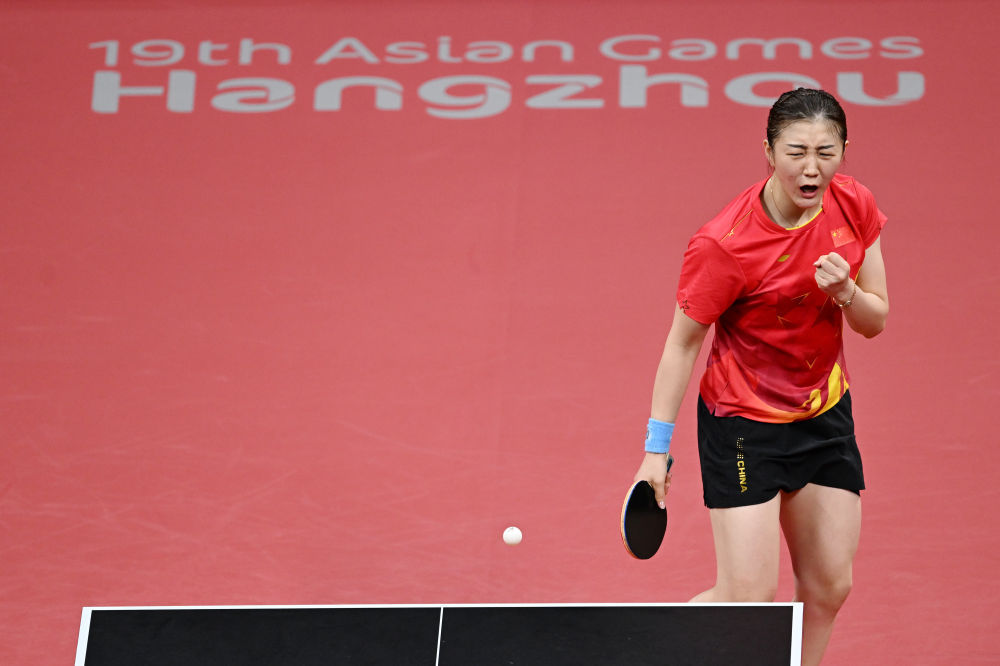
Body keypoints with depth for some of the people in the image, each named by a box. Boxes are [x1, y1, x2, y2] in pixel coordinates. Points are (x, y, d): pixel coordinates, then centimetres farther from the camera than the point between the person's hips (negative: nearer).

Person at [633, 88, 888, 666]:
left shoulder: (854, 206, -7)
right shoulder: (725, 245, -24)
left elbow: (876, 320, 1)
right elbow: (683, 343, -14)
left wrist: (845, 292, -22)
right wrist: (656, 449, -14)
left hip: (826, 413, 6)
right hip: (745, 423, -6)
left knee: (829, 587, 6)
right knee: (750, 599, -10)